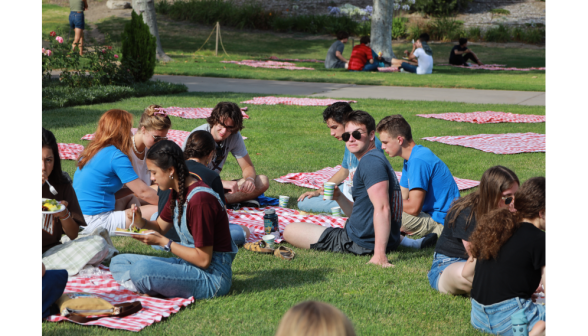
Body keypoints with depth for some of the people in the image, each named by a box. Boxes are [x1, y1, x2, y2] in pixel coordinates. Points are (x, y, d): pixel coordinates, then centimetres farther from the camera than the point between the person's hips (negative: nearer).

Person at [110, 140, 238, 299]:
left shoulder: (200, 199, -23)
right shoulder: (178, 192, 6)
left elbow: (203, 259, -23)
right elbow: (160, 226, 20)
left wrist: (163, 242, -16)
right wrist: (141, 222, -3)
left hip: (212, 276, -10)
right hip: (187, 264, 10)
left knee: (141, 269, -31)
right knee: (118, 262, 9)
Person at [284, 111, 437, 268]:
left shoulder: (371, 161, -18)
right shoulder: (376, 159, 15)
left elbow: (382, 209, -29)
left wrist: (379, 254, -36)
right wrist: (339, 197, 3)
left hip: (362, 243, -9)